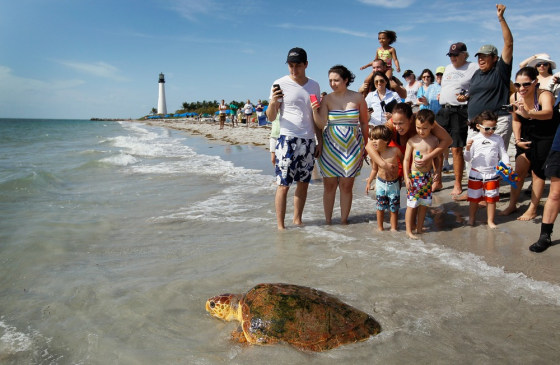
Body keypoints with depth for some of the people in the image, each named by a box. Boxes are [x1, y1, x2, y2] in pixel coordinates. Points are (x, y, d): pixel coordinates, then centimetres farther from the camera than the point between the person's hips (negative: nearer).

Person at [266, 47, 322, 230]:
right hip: (287, 139, -4)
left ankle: (297, 220, 21)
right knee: (283, 185, -5)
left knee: (303, 183, 8)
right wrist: (273, 102, -22)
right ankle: (280, 225, 2)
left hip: (309, 141, 4)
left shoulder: (314, 86, 11)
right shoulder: (280, 84, -1)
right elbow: (271, 117, -2)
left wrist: (320, 141, 11)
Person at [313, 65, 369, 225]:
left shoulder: (358, 98, 3)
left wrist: (365, 146, 9)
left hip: (352, 146, 0)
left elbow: (364, 123, 9)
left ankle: (344, 220, 14)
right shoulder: (327, 99, 2)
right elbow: (321, 124, -5)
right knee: (329, 185, 2)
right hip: (330, 146, 0)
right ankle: (327, 221, 13)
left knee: (347, 185, 3)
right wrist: (315, 111, -22)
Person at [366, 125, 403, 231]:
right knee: (380, 207, 9)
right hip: (380, 183, 2)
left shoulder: (395, 150, -17)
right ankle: (380, 227, 24)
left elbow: (404, 161, 2)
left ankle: (394, 228, 22)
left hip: (394, 184, -1)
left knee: (394, 207, 7)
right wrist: (369, 182, 10)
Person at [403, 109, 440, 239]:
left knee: (424, 203, 11)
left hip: (427, 176, 4)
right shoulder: (412, 141, -8)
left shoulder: (434, 140, 3)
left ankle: (419, 228, 25)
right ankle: (409, 230, 8)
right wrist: (406, 177, -11)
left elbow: (437, 158, 14)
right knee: (412, 204, -2)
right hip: (414, 175, -4)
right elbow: (406, 160, -6)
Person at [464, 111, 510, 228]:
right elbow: (468, 159, -3)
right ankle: (471, 220, 24)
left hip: (492, 174, 1)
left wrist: (506, 163, -13)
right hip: (476, 174, -1)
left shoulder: (498, 139, 1)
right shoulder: (474, 140, -4)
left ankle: (490, 221, 24)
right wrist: (468, 148, -20)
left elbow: (503, 154, 5)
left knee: (491, 199, 10)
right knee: (474, 198, 9)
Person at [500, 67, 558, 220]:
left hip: (546, 138, -4)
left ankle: (532, 209, 12)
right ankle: (512, 204, 15)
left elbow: (548, 113, -50)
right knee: (519, 170, 0)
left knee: (537, 172, -1)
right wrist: (517, 140, -4)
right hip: (526, 137, 4)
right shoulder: (514, 97, -12)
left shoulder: (544, 95, -27)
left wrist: (528, 114, -68)